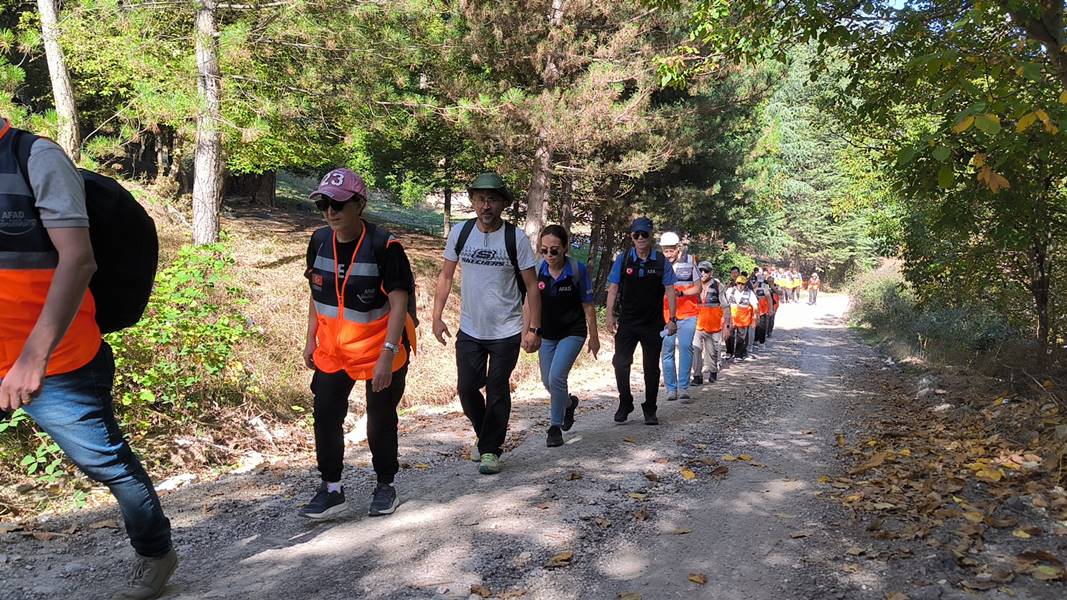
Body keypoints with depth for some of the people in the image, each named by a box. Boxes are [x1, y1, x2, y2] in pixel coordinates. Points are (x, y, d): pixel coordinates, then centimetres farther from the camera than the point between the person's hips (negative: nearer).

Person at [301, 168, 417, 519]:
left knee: (381, 421, 8)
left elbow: (399, 302, -23)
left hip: (380, 350, -5)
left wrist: (387, 355, -28)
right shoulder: (319, 241, -3)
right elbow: (316, 293, 9)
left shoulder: (384, 246, -22)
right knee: (326, 415, 4)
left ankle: (385, 486, 29)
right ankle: (331, 490, 19)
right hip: (332, 348, 5)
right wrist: (311, 340, 8)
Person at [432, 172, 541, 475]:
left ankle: (490, 449, 22)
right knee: (467, 388, 7)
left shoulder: (516, 238, -10)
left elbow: (532, 286, -6)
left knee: (497, 391, 4)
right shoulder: (460, 233, -3)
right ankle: (489, 436, 33)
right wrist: (437, 316, 0)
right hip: (469, 329, 3)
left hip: (506, 332, -3)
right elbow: (446, 275, 6)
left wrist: (533, 329, -9)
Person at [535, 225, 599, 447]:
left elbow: (588, 306, -7)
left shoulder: (578, 269, -16)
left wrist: (594, 337, -2)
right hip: (546, 334, 4)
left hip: (572, 332, -4)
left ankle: (555, 426, 2)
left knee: (556, 377, -18)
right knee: (547, 381, 15)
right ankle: (569, 403, 47)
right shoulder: (537, 269, -10)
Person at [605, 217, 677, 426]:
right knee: (620, 362, -8)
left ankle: (650, 410, 21)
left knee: (652, 368, 8)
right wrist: (610, 315, -8)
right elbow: (613, 288, 1)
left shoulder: (661, 262, 0)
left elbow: (669, 291, -1)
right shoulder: (623, 259, 1)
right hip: (627, 322, 0)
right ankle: (625, 404, 10)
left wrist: (672, 319, -8)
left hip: (653, 324, 0)